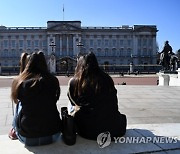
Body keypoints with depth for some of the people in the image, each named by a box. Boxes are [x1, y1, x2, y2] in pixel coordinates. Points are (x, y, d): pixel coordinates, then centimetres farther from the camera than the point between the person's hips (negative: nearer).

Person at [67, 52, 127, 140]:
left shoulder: (73, 82, -7)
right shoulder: (106, 79, -4)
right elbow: (114, 104, 6)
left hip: (84, 130, 0)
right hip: (109, 128, 1)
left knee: (70, 106, 28)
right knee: (122, 117, 35)